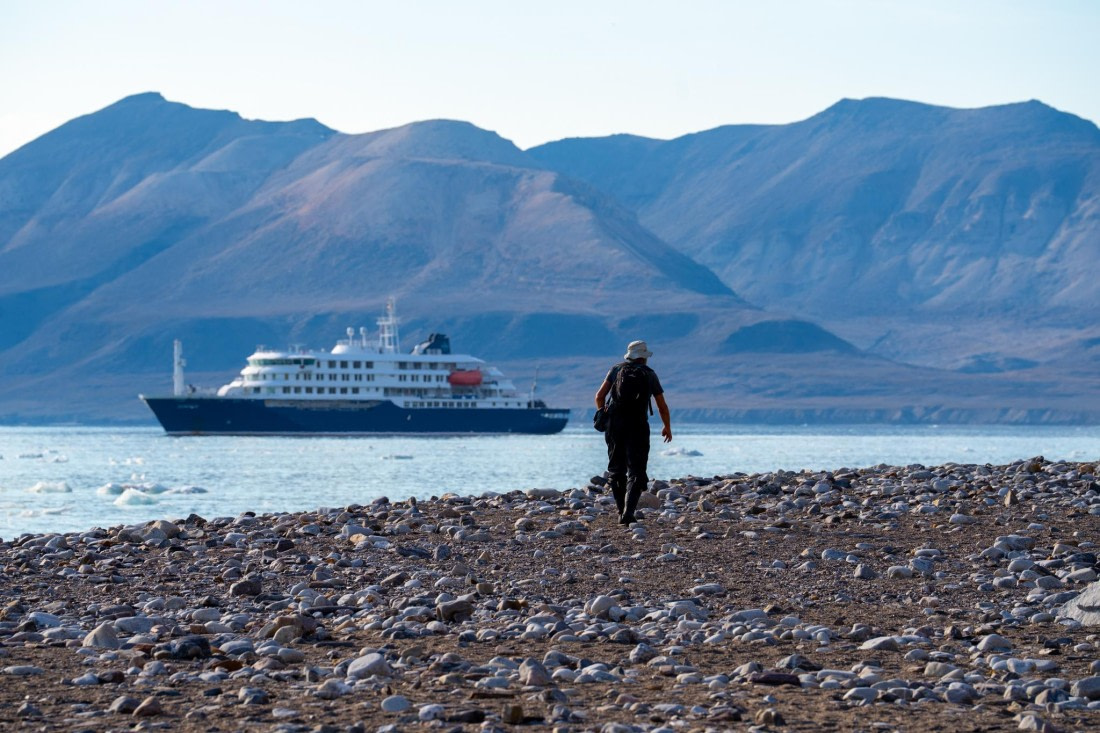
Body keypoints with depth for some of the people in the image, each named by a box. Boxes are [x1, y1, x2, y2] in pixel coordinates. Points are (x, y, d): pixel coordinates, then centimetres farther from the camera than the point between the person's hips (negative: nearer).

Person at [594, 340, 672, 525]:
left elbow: (599, 396, 1)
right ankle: (628, 512, -19)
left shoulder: (617, 369, 9)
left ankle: (623, 511, 15)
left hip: (615, 425, 2)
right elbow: (662, 407, 12)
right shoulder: (649, 374, 7)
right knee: (636, 473, -2)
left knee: (616, 471, 15)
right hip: (638, 427, -2)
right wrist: (667, 428, 28)